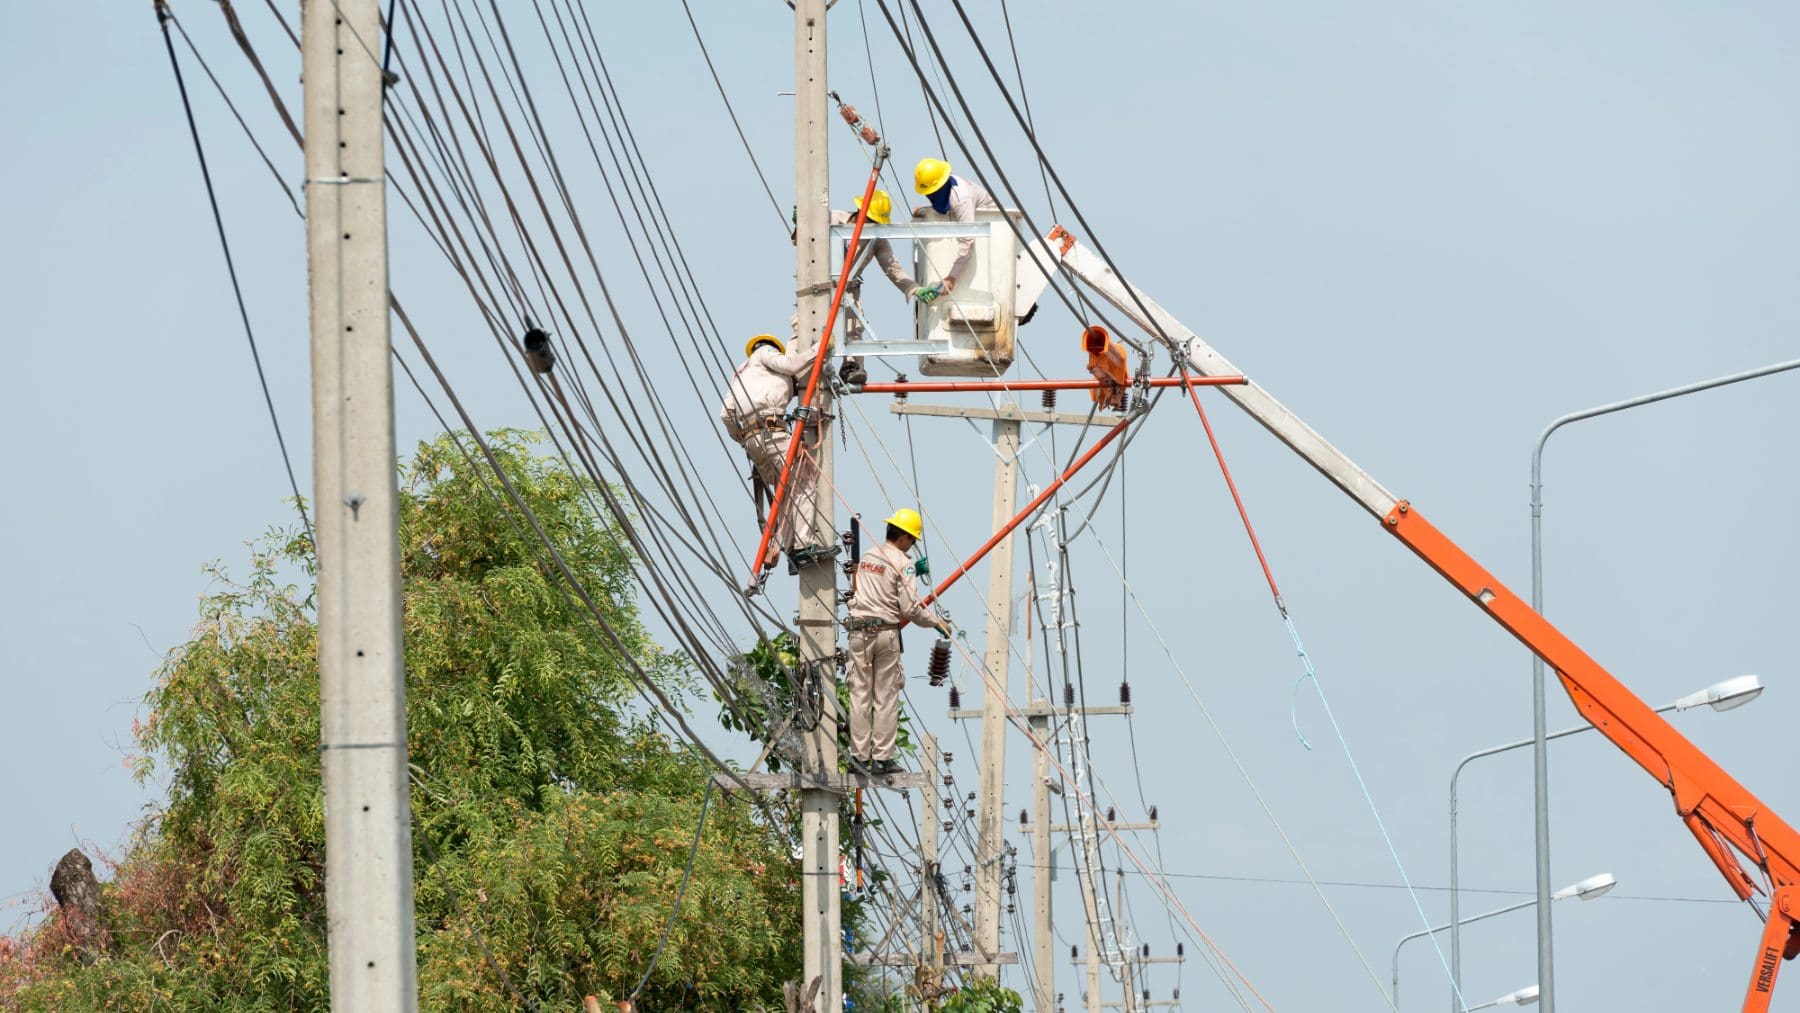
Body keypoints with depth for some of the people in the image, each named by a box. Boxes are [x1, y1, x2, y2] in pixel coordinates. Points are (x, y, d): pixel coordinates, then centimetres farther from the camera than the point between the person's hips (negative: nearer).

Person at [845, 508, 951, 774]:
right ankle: (882, 758, 0)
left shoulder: (866, 557, 11)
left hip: (859, 632, 4)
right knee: (886, 698, 1)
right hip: (885, 632, -4)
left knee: (859, 695, 5)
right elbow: (911, 609, -11)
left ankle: (860, 756, 3)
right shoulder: (902, 564, -7)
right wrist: (937, 622, 6)